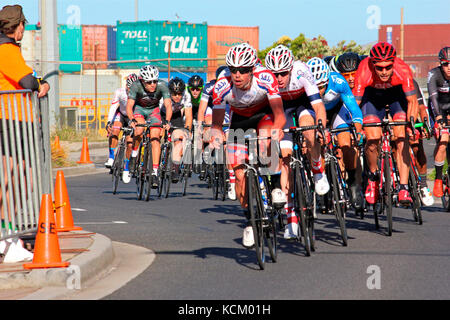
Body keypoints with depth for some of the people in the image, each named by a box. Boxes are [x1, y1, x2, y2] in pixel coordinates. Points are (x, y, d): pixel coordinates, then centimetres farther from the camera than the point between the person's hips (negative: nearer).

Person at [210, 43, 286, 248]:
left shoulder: (265, 78, -33)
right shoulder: (222, 85, -29)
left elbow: (279, 113, -38)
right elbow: (216, 122, -22)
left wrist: (277, 128, -59)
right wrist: (216, 134, -43)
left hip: (264, 113, -2)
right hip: (239, 118, 2)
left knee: (266, 137, -37)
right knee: (240, 174, -7)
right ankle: (250, 219, 13)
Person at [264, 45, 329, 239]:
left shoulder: (301, 72, -35)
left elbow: (319, 106, -37)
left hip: (304, 102, -2)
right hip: (282, 107, 2)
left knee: (309, 132, -35)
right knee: (285, 158, -9)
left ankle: (318, 172, -4)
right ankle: (291, 219, -5)